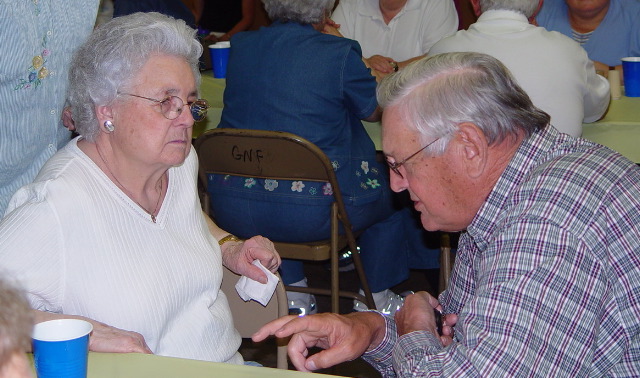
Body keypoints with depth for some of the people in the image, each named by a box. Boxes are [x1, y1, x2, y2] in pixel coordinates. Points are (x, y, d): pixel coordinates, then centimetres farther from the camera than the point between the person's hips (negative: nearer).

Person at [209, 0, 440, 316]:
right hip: (311, 215, -4)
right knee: (391, 186, 22)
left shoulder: (240, 45, 4)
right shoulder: (340, 54, -10)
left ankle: (293, 292, 38)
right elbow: (375, 110, 7)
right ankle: (375, 298, 33)